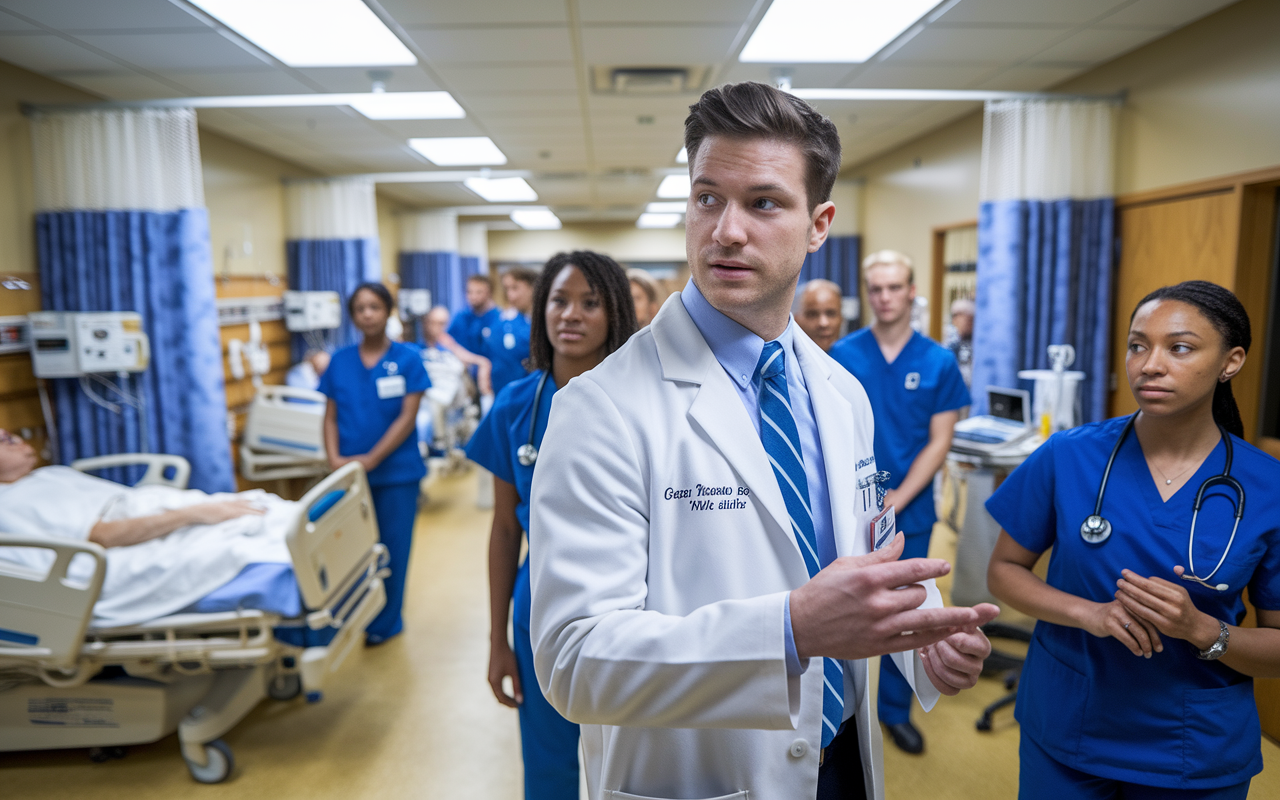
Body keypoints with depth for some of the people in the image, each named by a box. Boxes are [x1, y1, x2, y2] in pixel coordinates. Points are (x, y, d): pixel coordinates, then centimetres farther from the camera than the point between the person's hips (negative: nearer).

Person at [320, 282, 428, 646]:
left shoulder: (407, 358, -5)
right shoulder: (340, 361, 4)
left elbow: (407, 418, -9)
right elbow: (331, 417, 7)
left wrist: (371, 459, -14)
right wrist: (334, 458, -9)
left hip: (396, 471, -2)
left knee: (392, 547, 8)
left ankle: (385, 624, 23)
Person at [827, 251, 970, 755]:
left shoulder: (939, 363, -2)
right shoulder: (843, 354, -3)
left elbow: (939, 442, -2)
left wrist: (897, 499, -11)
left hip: (910, 510, 1)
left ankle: (896, 709, 31)